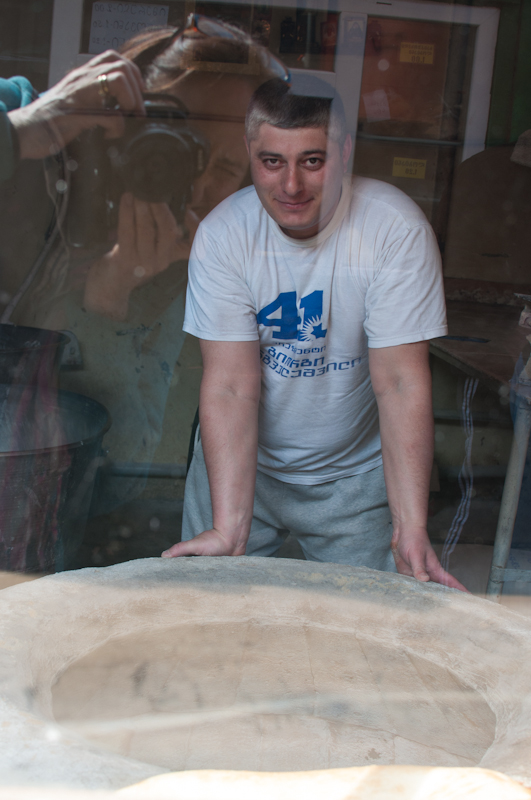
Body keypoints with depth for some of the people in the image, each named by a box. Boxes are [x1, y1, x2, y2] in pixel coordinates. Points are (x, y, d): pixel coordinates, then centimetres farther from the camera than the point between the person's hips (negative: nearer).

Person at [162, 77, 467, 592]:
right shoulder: (221, 234, -17)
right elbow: (230, 387, -22)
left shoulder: (396, 229, -21)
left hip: (355, 473, -1)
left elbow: (401, 382, -23)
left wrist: (411, 529, -33)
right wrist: (228, 530, -32)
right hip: (240, 464, 1)